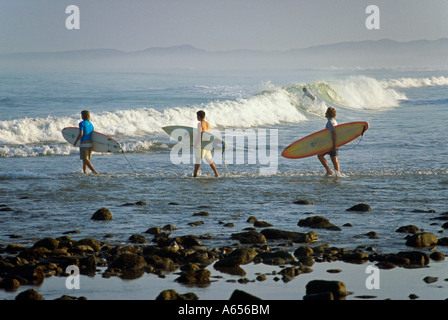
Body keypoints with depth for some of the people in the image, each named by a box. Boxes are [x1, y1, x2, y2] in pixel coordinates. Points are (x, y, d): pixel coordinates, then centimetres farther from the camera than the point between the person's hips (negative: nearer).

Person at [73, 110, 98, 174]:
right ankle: (84, 171, 23)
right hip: (90, 143, 7)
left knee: (85, 159, -8)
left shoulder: (82, 123, -9)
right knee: (85, 159, 19)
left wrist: (76, 141, -5)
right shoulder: (91, 124, 12)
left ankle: (94, 171, -22)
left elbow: (81, 134, -17)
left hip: (84, 143, -7)